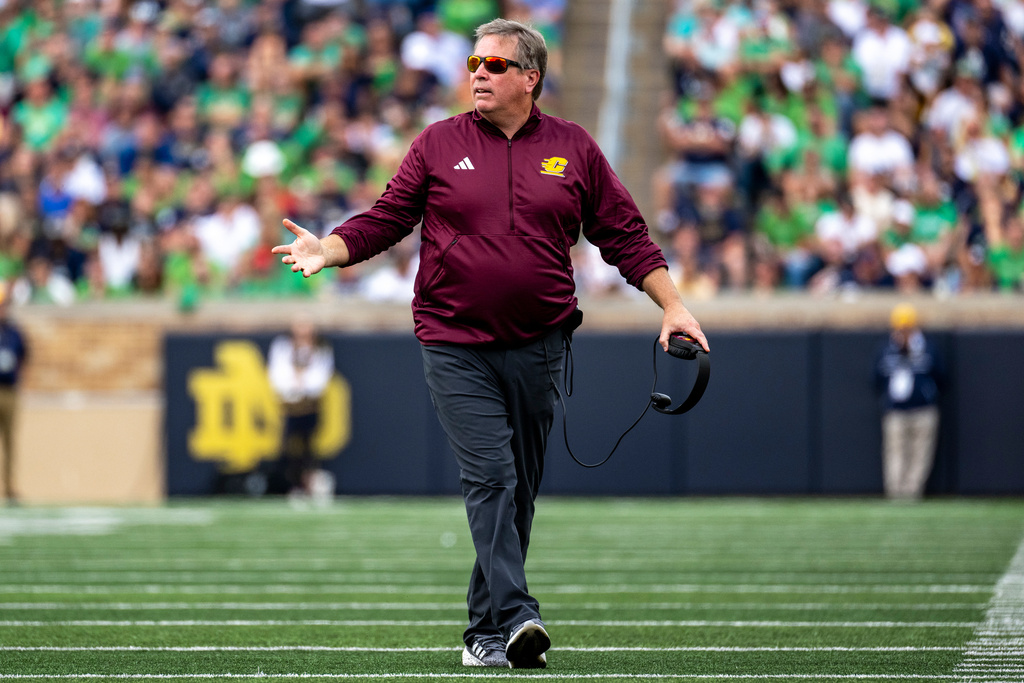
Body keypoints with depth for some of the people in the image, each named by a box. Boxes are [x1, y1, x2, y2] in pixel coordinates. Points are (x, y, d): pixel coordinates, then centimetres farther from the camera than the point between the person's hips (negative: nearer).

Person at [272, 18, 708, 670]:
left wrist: (673, 305, 3)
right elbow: (385, 219, 6)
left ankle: (488, 633, 14)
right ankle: (516, 618, -24)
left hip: (537, 347, 2)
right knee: (490, 478, -15)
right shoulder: (439, 144, 5)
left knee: (519, 489, 6)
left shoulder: (573, 148, 7)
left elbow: (625, 235, 10)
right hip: (456, 349, -2)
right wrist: (326, 250, -10)